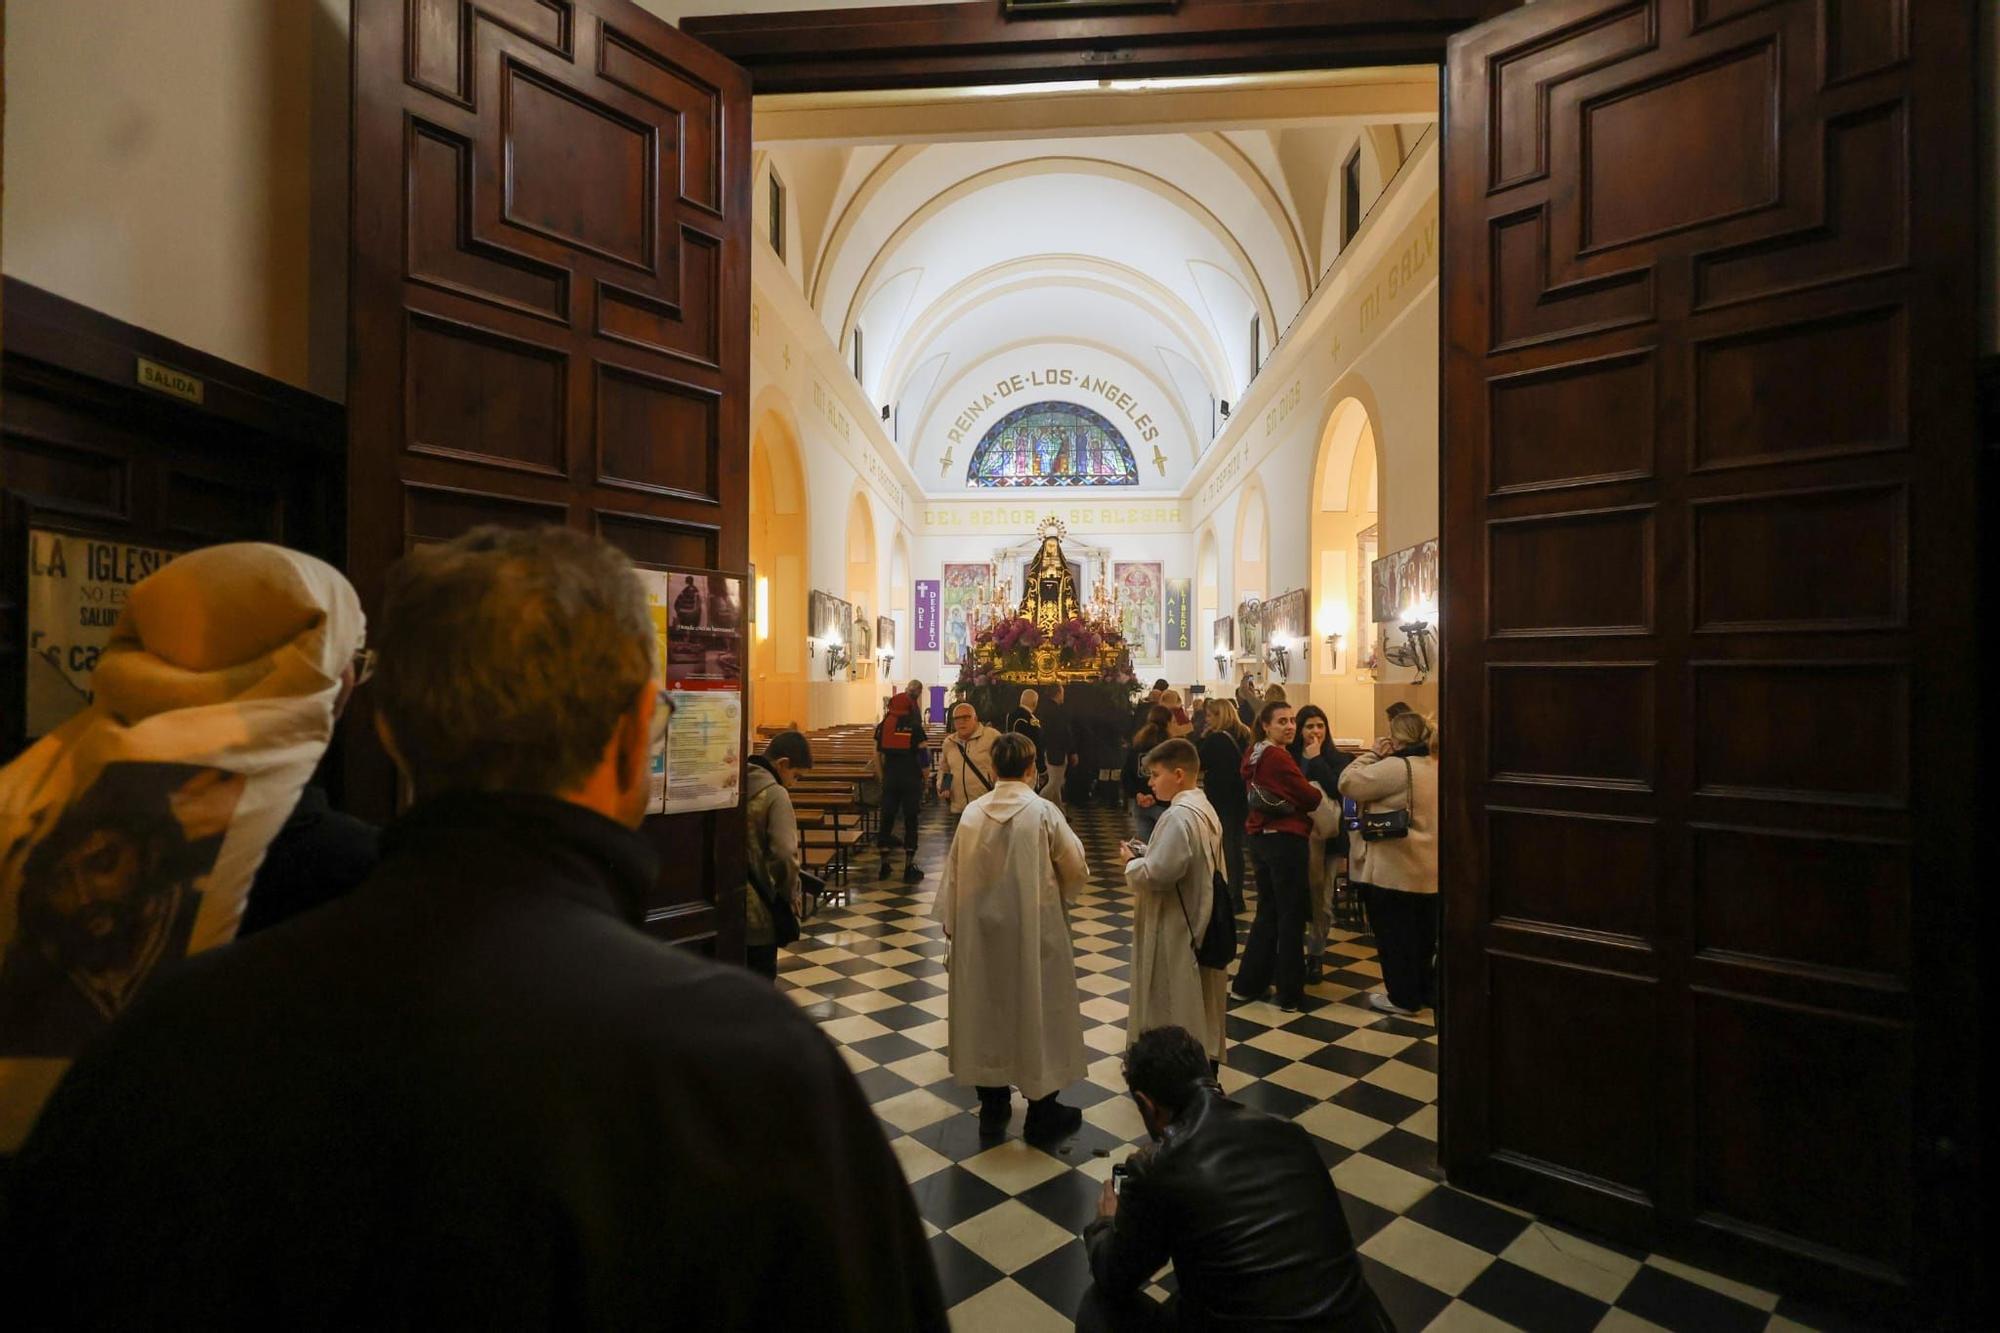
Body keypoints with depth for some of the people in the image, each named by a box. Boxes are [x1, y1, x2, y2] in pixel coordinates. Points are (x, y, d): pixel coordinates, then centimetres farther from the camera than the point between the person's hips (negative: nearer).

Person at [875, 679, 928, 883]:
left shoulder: (883, 725, 4)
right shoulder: (915, 726, -6)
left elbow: (877, 753, 6)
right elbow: (922, 755, -8)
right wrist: (925, 777, 3)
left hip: (890, 777, 3)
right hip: (911, 778, -3)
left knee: (886, 817, 11)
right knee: (910, 819, 4)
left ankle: (884, 865, 17)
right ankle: (909, 867, 6)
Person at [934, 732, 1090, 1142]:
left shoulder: (973, 812, -7)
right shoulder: (1044, 812, -16)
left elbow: (953, 872, 1)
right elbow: (1076, 870, -8)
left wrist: (950, 920, 14)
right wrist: (1058, 893, 14)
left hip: (981, 928, 3)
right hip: (1034, 929, -3)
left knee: (987, 1009, 16)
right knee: (1038, 1011, 11)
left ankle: (992, 1106, 28)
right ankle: (1041, 1112, 22)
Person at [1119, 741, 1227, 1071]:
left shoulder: (1178, 816, -24)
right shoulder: (1204, 809, 8)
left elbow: (1159, 873, -29)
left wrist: (1132, 862, -10)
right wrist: (1145, 854, 3)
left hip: (1175, 927, -10)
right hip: (1199, 921, 10)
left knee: (1173, 1005, 5)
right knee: (1198, 1001, 19)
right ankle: (1206, 1060, 30)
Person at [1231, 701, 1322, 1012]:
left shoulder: (1253, 755, 8)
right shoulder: (1278, 757, -19)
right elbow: (1310, 799, -13)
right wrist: (1316, 790, 8)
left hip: (1259, 837, 8)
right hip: (1285, 840, -8)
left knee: (1267, 912, 17)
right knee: (1291, 916, 3)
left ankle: (1249, 983, 24)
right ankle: (1290, 993, 13)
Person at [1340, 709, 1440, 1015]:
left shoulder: (1395, 767, -21)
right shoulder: (1436, 768, 9)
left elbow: (1348, 783, -19)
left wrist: (1373, 755, -9)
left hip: (1393, 870, -8)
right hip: (1429, 871, 9)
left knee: (1394, 935, 5)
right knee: (1424, 933, 19)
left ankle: (1403, 997, 15)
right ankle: (1427, 991, 30)